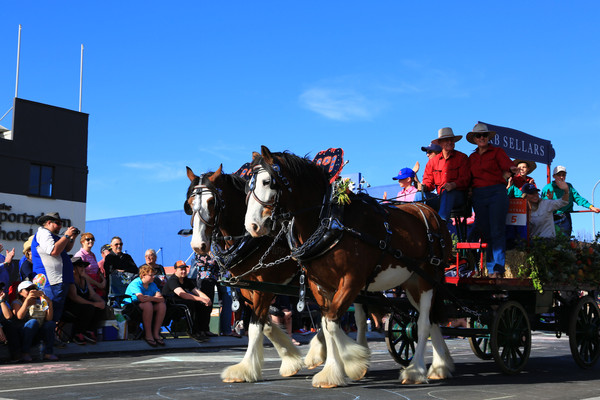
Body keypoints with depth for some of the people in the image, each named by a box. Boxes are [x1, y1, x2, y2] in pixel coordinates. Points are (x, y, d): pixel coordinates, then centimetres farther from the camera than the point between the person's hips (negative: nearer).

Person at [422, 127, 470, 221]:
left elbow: (465, 178, -3)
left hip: (458, 196, -3)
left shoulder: (462, 157, 8)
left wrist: (453, 185, -25)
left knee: (447, 193, -40)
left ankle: (442, 220, -56)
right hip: (441, 197, 3)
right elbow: (428, 181, 14)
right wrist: (424, 187, -13)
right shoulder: (433, 161, 17)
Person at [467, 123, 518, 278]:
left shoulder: (497, 151, 6)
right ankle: (491, 268, 4)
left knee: (497, 231, -10)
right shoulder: (472, 157, 18)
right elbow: (469, 178, 19)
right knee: (485, 232, 2)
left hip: (497, 192, -4)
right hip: (478, 195, 4)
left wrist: (511, 169, -32)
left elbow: (507, 164, -11)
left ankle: (498, 268, -12)